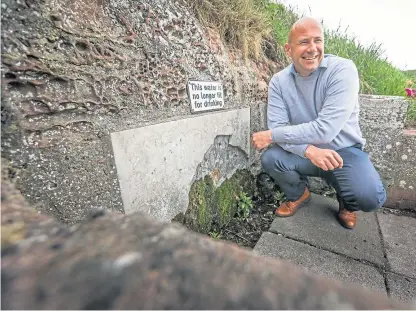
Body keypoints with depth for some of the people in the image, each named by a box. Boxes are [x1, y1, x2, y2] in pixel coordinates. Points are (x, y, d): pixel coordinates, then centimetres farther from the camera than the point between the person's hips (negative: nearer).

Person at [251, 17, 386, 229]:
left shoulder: (343, 69, -16)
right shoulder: (279, 81, -6)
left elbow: (325, 129, -27)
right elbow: (277, 126, -14)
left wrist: (271, 136, -24)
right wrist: (309, 150, -31)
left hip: (344, 151, -2)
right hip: (303, 153, 3)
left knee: (370, 198, -27)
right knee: (270, 158, -25)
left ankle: (347, 202, 14)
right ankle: (299, 194, 9)